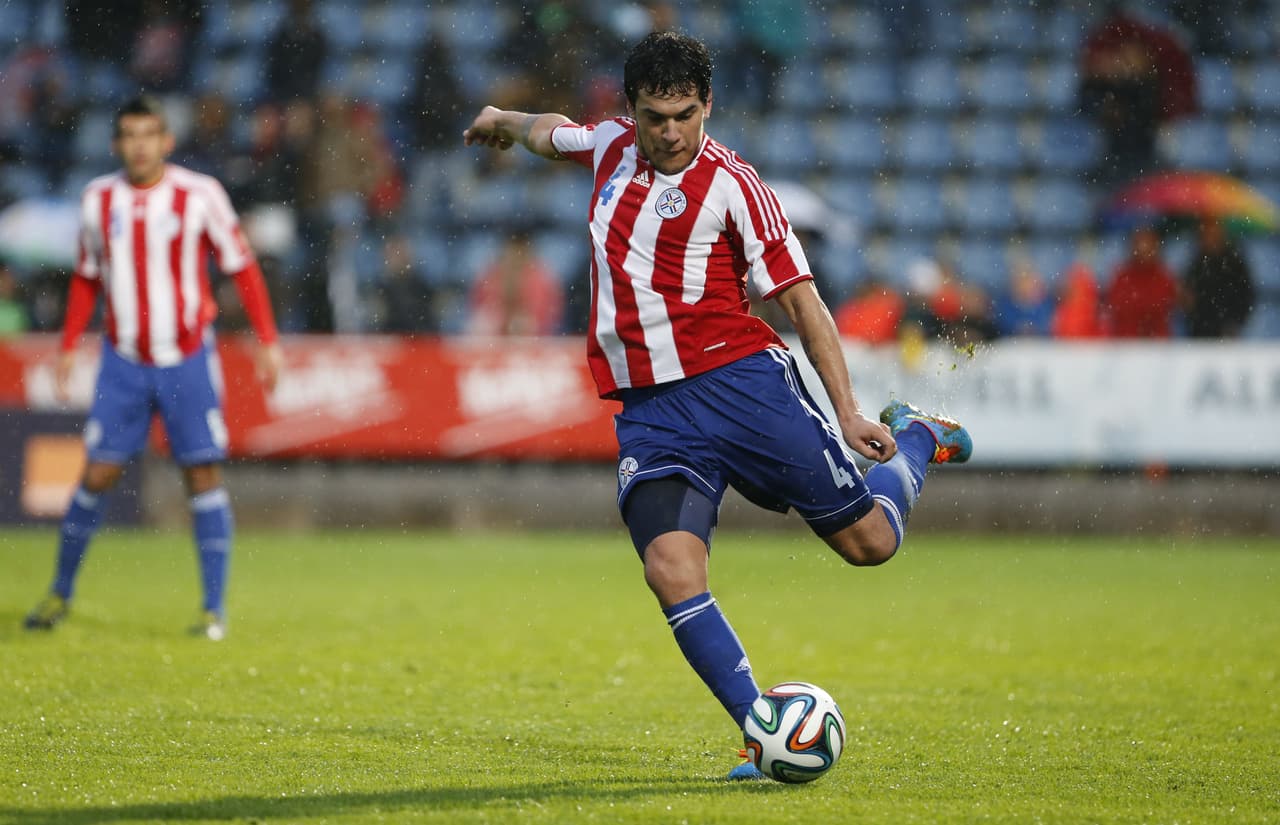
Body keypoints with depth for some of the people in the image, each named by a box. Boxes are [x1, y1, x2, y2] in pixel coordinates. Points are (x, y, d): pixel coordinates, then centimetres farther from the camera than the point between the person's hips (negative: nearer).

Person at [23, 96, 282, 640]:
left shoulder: (200, 196, -7)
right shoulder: (98, 200, 2)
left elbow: (241, 266, 0)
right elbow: (87, 278, 14)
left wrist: (267, 341, -4)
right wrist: (68, 347, 10)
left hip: (187, 360, -2)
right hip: (124, 360, 2)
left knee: (203, 474, -5)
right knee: (98, 474, 0)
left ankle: (214, 609, 0)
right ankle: (60, 592, 16)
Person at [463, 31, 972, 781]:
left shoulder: (731, 183, -6)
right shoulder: (613, 146, 9)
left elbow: (799, 298, -4)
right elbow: (551, 133, 35)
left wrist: (848, 412, -10)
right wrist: (504, 121, 54)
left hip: (741, 380, -3)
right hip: (649, 410, 4)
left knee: (869, 540, 1)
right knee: (671, 570, -20)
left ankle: (915, 439, 35)